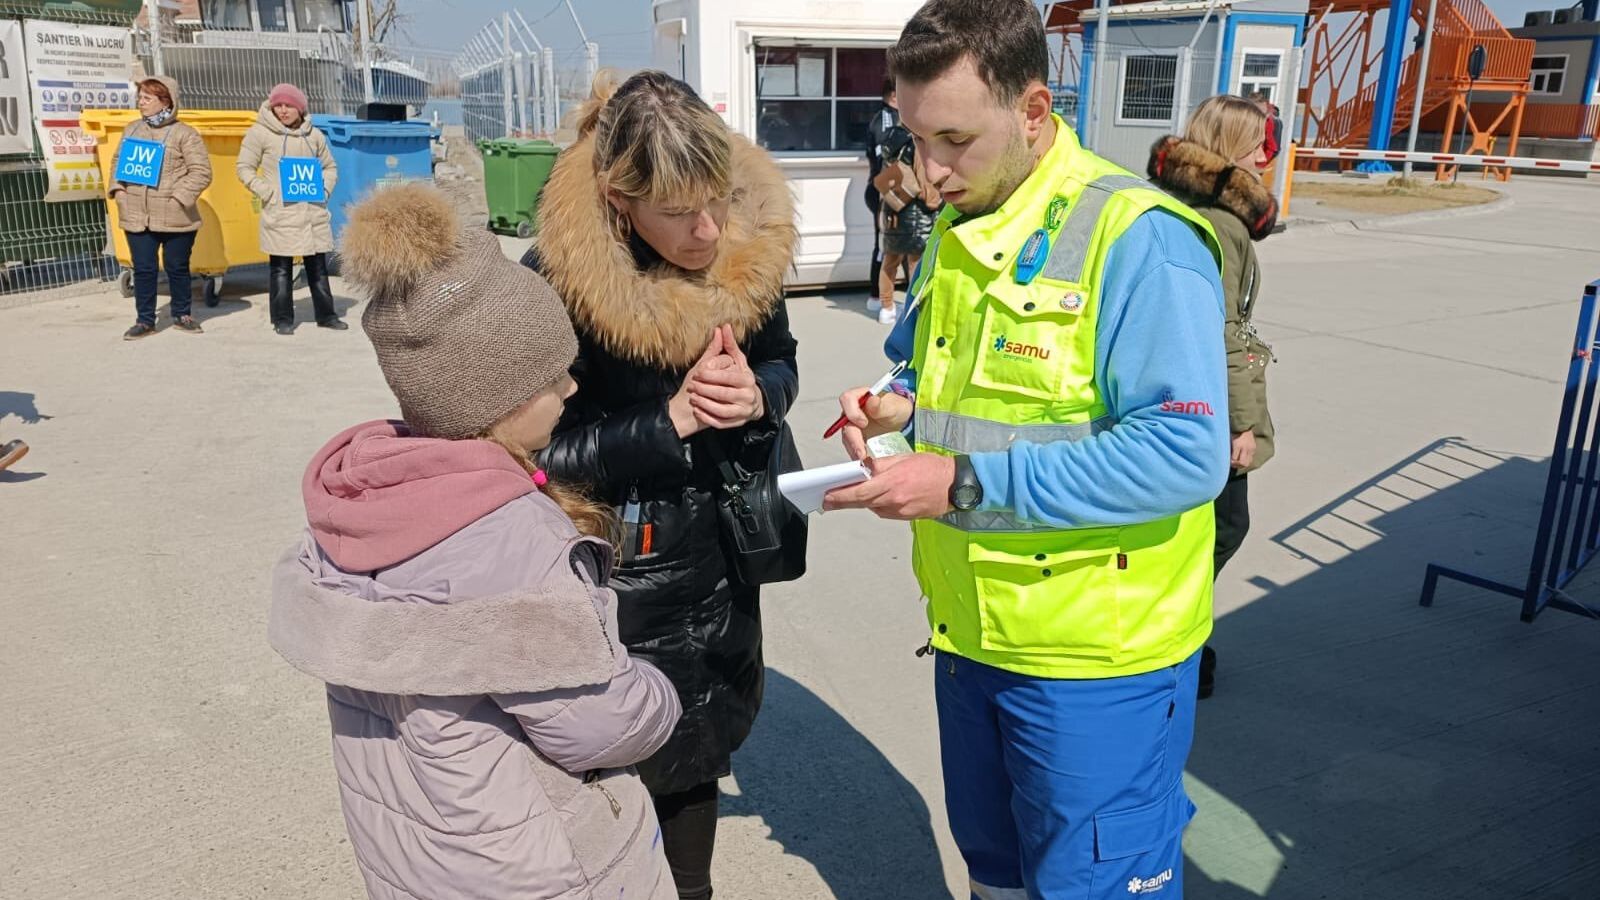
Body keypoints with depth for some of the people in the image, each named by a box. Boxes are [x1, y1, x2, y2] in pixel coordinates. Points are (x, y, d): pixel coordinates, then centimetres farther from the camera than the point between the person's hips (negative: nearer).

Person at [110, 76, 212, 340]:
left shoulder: (184, 134, -5)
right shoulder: (132, 130, 12)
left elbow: (201, 171, -10)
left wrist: (179, 196, -16)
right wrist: (117, 188, 4)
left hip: (175, 217, -4)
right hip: (137, 216, 4)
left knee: (177, 267, 9)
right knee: (143, 269, 6)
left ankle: (182, 315, 25)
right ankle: (145, 320, 15)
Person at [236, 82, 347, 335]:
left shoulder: (314, 134, 9)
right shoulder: (260, 133, 0)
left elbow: (330, 167, 20)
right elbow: (244, 168, 2)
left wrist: (324, 188, 3)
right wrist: (267, 192, -9)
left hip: (313, 212, 3)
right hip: (280, 212, -3)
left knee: (318, 266, 10)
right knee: (281, 269, 2)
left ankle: (326, 315, 19)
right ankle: (282, 319, 10)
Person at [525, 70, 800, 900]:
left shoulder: (750, 245, -10)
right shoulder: (555, 282, -23)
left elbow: (781, 360, 6)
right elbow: (541, 450, -20)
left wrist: (757, 395, -17)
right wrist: (673, 418, -26)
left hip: (719, 560, 5)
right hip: (611, 579, -5)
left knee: (697, 757, 24)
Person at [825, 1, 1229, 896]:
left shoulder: (1137, 238, -21)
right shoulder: (955, 231, 6)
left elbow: (1185, 453, -27)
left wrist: (968, 484, -28)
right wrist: (902, 402, -3)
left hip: (1094, 660, -7)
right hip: (971, 631, 8)